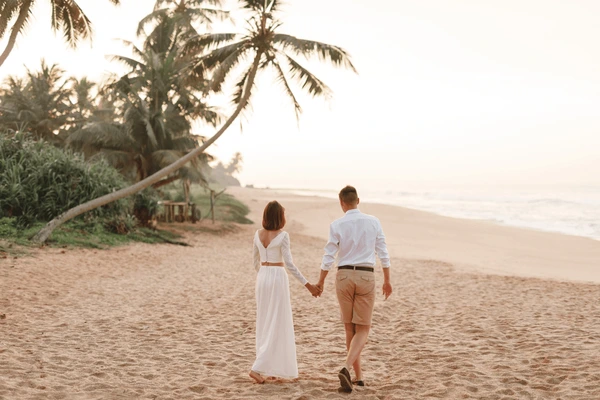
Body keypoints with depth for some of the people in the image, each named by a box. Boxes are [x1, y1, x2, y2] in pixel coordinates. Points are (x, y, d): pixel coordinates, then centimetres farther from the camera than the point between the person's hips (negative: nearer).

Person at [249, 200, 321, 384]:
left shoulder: (258, 234, 5)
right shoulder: (282, 236, -13)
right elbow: (289, 264, -16)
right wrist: (308, 285, -14)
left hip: (262, 278, 7)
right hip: (277, 278, -7)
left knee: (265, 323, 15)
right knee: (277, 325, -1)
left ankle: (272, 367, 23)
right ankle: (258, 367, -9)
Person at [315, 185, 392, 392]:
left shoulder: (337, 225, -5)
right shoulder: (373, 222, 0)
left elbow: (329, 257, -4)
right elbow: (383, 253, 3)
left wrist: (320, 281, 9)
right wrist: (387, 280, 12)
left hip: (344, 275, 1)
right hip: (366, 276, 0)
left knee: (350, 328, 14)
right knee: (363, 330, 5)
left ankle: (358, 375, 19)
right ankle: (347, 368, -18)